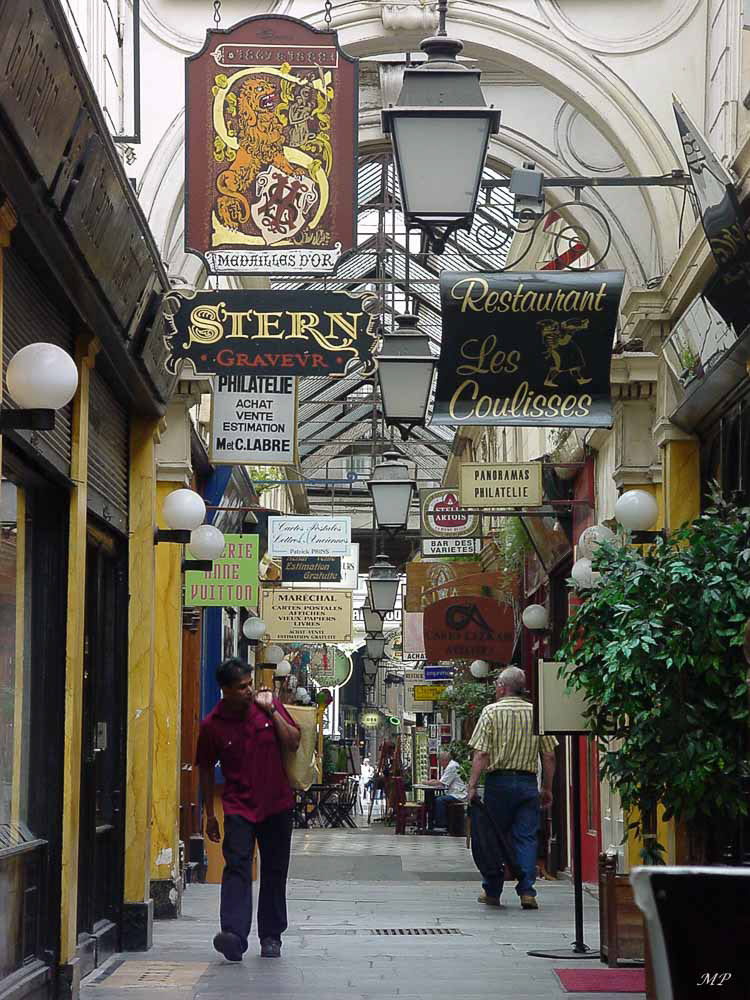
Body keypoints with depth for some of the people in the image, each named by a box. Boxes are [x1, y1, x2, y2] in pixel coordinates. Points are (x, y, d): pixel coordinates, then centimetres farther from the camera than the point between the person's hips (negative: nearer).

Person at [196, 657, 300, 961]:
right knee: (236, 867, -18)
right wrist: (210, 816, 7)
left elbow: (293, 743, -5)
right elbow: (206, 770, 4)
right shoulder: (212, 725, -7)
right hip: (239, 807, -2)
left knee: (274, 872, 8)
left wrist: (272, 711, -15)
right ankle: (234, 935, -29)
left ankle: (271, 936, 20)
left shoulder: (268, 706, -2)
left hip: (277, 804, 2)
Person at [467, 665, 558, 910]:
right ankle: (527, 892, -6)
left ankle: (492, 892, 16)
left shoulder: (491, 712, -3)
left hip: (499, 782, -2)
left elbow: (481, 754, -10)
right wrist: (547, 788, 13)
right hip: (528, 782, 2)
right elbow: (549, 756, 5)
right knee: (526, 837, 3)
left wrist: (472, 785, -7)